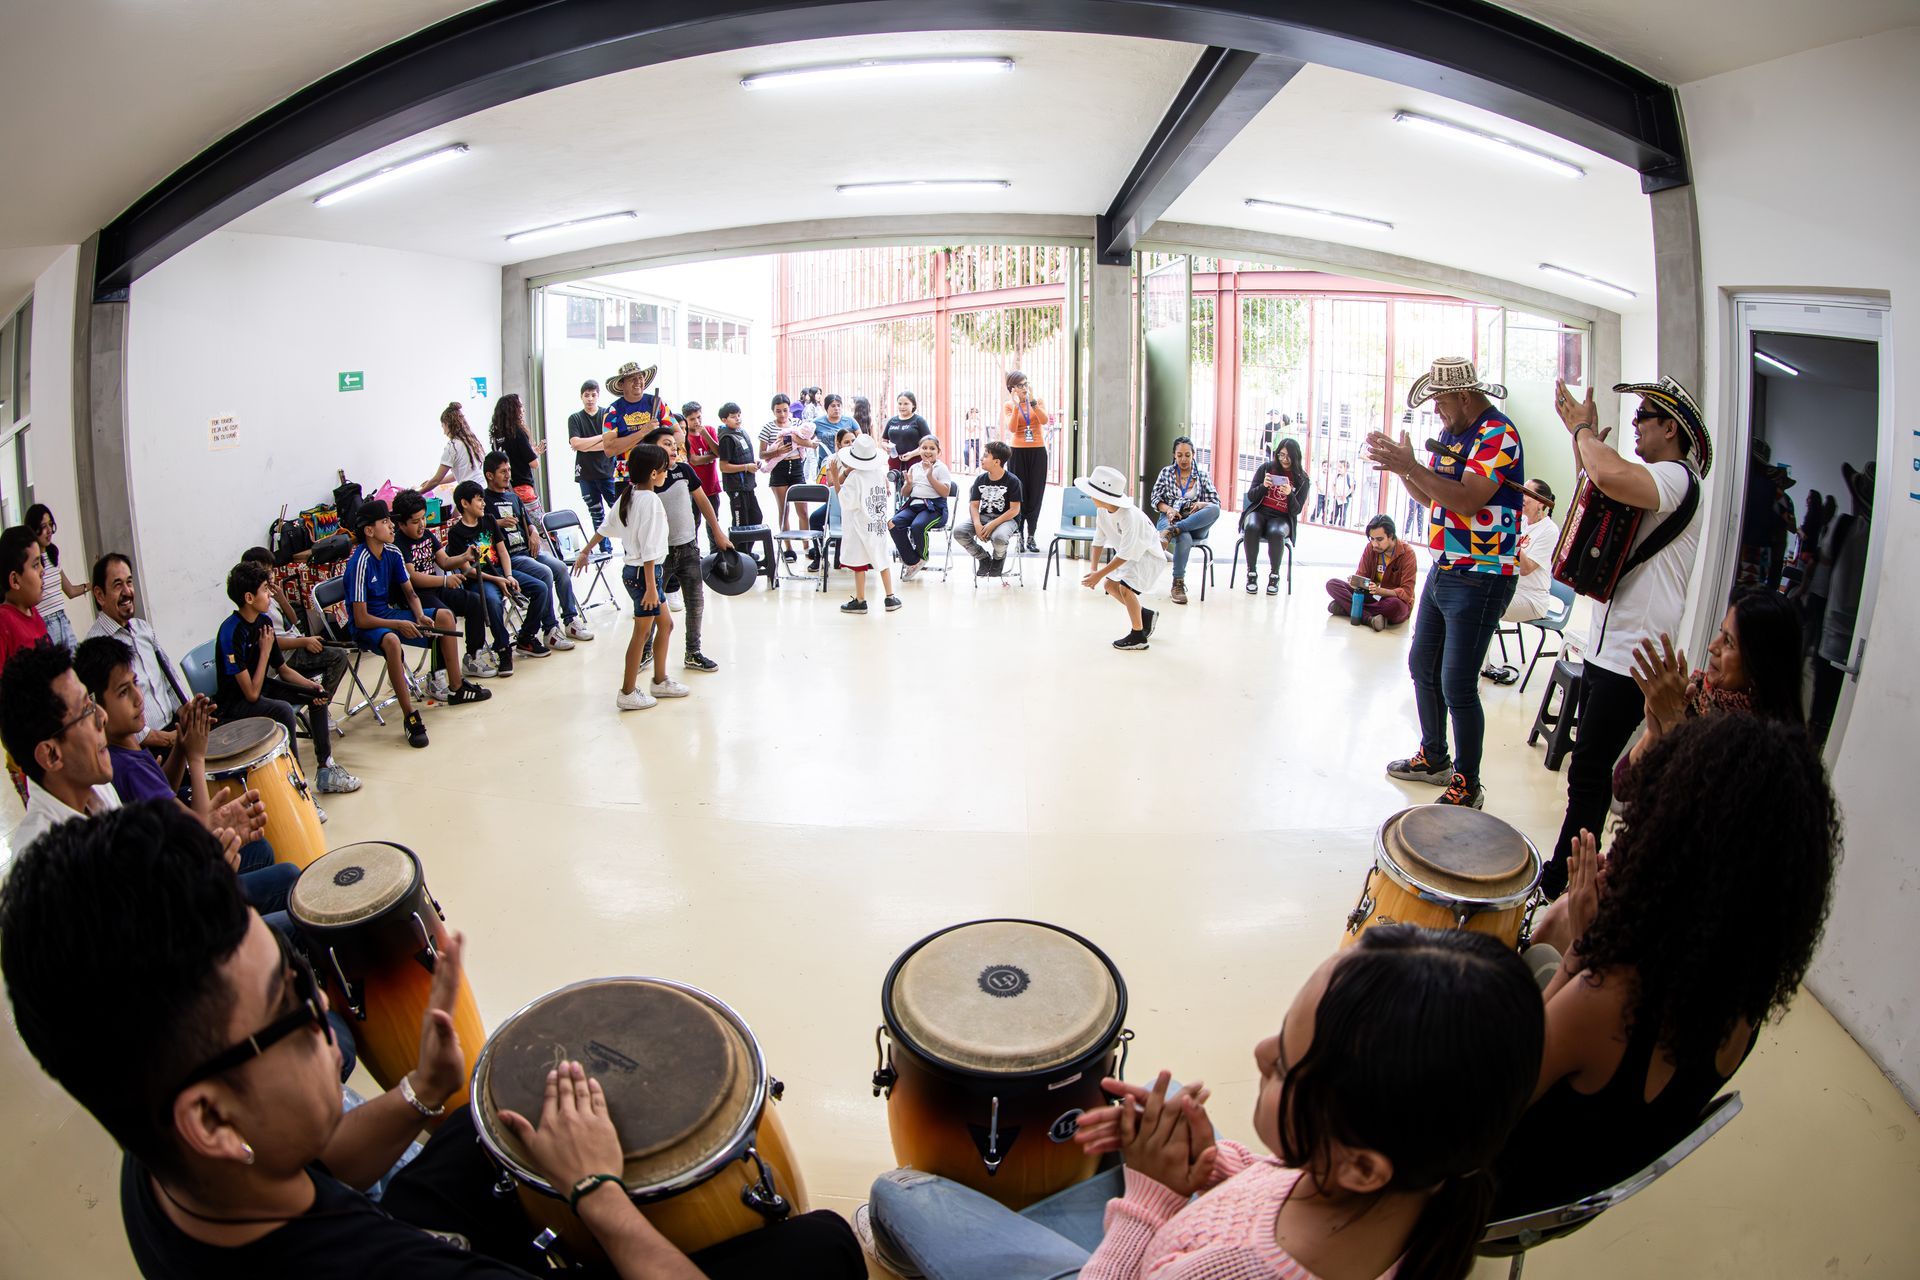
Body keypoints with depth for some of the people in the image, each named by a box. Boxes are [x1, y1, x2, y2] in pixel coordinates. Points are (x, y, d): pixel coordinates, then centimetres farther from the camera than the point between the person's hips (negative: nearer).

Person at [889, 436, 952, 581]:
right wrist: (908, 483, -1)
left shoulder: (941, 468, 4)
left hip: (934, 507, -5)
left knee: (917, 526, -35)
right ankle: (911, 562, -13)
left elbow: (945, 492, -8)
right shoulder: (914, 467, 18)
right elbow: (905, 493, 21)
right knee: (894, 523, -23)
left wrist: (930, 477, -14)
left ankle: (922, 557, -3)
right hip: (913, 505, 5)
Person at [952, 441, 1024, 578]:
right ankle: (984, 558, 3)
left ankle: (998, 559, 1)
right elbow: (974, 505, 3)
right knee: (958, 531, -21)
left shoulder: (1012, 481, -9)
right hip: (983, 517, 5)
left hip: (1006, 519, -5)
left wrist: (992, 525, -22)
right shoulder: (980, 479, 5)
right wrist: (977, 524, -18)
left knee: (998, 537, -39)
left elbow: (1014, 510, -12)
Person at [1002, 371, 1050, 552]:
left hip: (1038, 451, 2)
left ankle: (1031, 537, 8)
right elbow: (1012, 428, -13)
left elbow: (1044, 420, -11)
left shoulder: (1038, 401, 6)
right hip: (1017, 451, -1)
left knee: (1035, 495, 1)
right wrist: (1016, 406, -19)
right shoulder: (1008, 405, 2)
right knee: (1018, 494, -4)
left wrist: (1032, 401, -17)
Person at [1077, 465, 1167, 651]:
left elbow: (1125, 555, -33)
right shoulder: (1102, 511, -14)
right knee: (1109, 584, 6)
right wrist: (1094, 570, -7)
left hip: (1147, 554, -9)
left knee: (1125, 587, -22)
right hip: (1126, 552, 9)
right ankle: (1145, 615, 25)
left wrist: (1099, 574, -31)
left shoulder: (1129, 517, -37)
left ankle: (1138, 636, -6)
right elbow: (1098, 540, -2)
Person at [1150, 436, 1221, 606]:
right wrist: (1168, 509, -12)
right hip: (1170, 519, -2)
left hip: (1195, 523, 2)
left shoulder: (1202, 476, 17)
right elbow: (1156, 499, 9)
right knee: (1184, 538, -40)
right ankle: (1178, 584, -31)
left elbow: (1216, 502, 8)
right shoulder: (1166, 472, 16)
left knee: (1214, 510, -35)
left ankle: (1172, 531, -39)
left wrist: (1202, 504, -14)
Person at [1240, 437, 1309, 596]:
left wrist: (1290, 494, -18)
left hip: (1282, 518, -1)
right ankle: (1251, 573, -21)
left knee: (1276, 533, -37)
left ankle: (1274, 576, -18)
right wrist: (1263, 486, -14)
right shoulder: (1266, 468, 5)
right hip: (1259, 512, 1)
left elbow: (1297, 510, 1)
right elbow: (1250, 496, 5)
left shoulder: (1301, 479, 4)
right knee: (1251, 527, -35)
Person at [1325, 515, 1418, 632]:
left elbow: (1406, 593, -20)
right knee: (1332, 584, -13)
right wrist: (1355, 582, -27)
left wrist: (1380, 591, -37)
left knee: (1395, 605, -42)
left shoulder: (1407, 553, -17)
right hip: (1372, 597, 5)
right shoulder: (1371, 547, -4)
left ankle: (1347, 607, -24)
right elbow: (1361, 575, -1)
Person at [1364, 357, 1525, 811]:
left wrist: (1410, 466, -26)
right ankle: (1434, 758, 35)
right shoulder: (1455, 433, 13)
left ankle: (1467, 786, 6)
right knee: (1423, 666, 18)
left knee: (1457, 686, -8)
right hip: (1443, 570, 10)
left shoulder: (1497, 434, -15)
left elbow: (1466, 501, -26)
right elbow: (1431, 497, 16)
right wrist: (1400, 464, 0)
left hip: (1480, 579, -10)